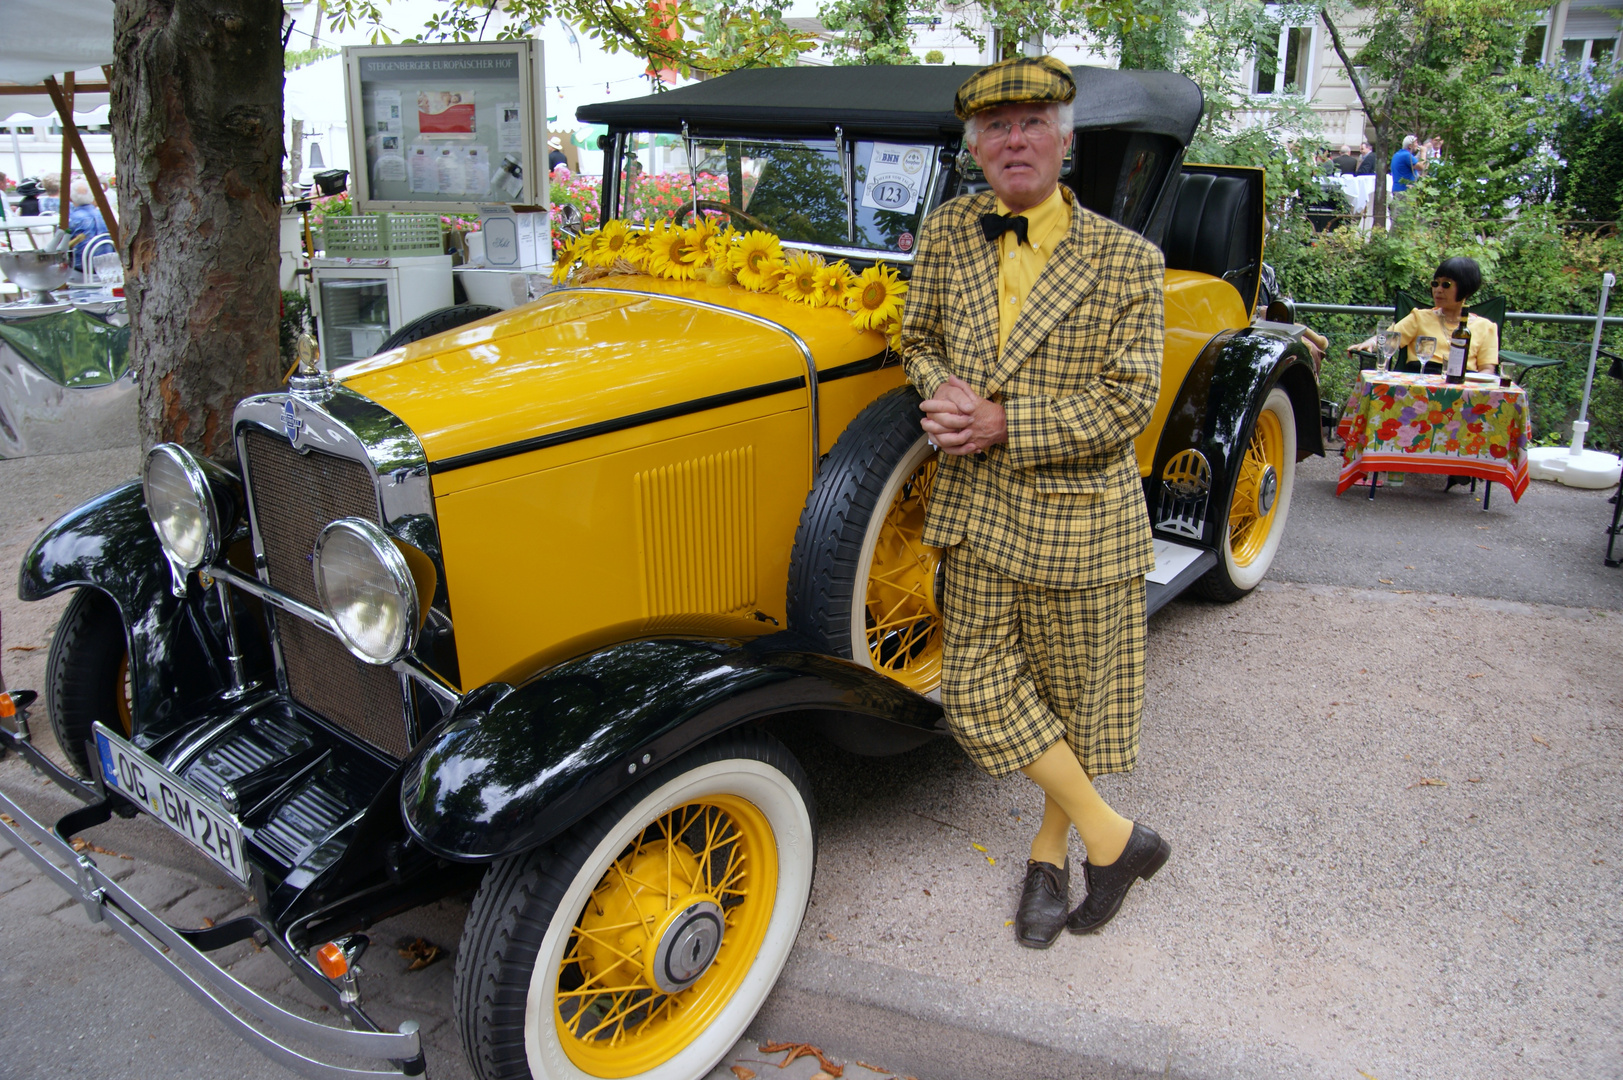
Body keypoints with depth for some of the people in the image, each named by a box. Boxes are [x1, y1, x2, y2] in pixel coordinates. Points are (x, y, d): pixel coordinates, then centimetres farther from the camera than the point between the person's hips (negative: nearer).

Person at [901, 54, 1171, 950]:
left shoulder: (1125, 260, -8)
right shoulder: (948, 233, 3)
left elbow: (1128, 404, -13)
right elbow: (919, 338, 14)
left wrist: (1003, 424, -20)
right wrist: (942, 393, -9)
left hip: (1080, 508, -3)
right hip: (977, 504, 4)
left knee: (1075, 689, 9)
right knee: (978, 690, 5)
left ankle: (1050, 849, 29)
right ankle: (1115, 839, 22)